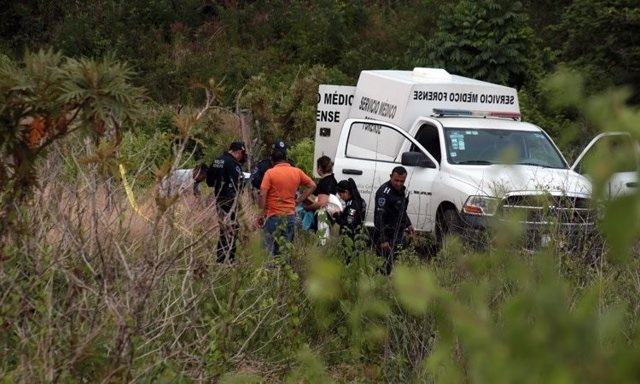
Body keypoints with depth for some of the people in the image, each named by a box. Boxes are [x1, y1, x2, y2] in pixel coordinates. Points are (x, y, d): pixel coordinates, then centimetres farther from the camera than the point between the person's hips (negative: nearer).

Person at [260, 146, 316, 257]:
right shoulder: (297, 172, 5)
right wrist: (299, 200, 13)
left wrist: (263, 211, -3)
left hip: (274, 216, -4)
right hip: (290, 215, 5)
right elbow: (312, 186, 14)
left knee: (271, 248, -1)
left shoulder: (270, 173, -8)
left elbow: (262, 195, -13)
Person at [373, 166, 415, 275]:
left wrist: (408, 224, 18)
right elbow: (379, 217, -23)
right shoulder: (384, 192, -19)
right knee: (387, 265, -12)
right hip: (387, 235, -9)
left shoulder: (403, 190, 10)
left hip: (399, 234, 9)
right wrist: (383, 240, -26)